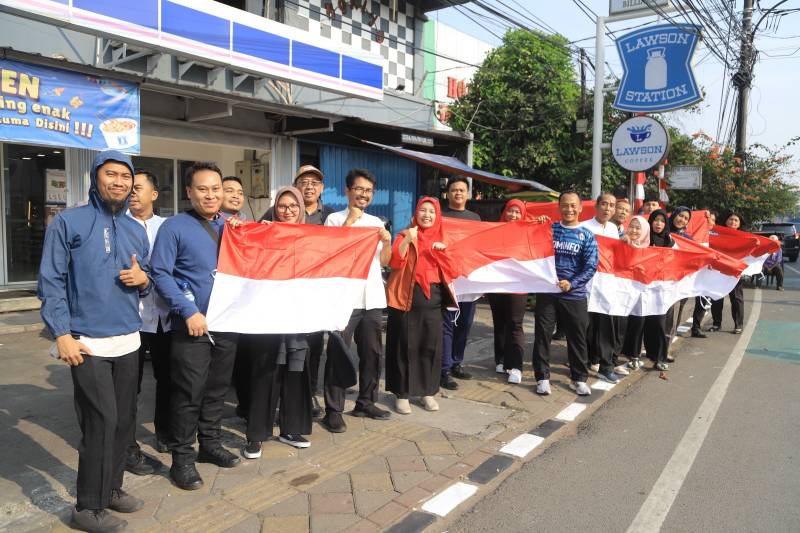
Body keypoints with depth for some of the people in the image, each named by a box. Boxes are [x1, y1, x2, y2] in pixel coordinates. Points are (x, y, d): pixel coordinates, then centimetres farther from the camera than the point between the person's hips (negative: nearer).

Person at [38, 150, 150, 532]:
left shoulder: (137, 230, 13)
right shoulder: (69, 222, -4)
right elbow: (50, 282, -8)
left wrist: (143, 279, -4)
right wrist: (62, 334, -14)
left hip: (129, 340, 6)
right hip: (88, 343, -6)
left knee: (125, 419, 12)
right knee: (102, 421, -5)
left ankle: (111, 488, 30)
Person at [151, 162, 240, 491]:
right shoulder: (174, 227, -6)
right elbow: (161, 274, -12)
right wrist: (189, 311, -18)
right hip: (191, 326, -5)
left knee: (218, 389, 16)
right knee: (189, 393, 0)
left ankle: (210, 444, 32)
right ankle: (182, 458, 15)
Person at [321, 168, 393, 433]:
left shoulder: (376, 222, 14)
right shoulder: (335, 219, -1)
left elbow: (383, 261, 15)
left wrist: (387, 242, -4)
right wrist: (349, 221, -16)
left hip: (373, 298, 6)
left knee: (372, 352, 11)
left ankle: (366, 402, 25)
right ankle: (333, 411, 3)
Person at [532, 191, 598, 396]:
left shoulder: (587, 236, 1)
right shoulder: (548, 229, 4)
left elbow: (590, 267, -5)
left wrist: (572, 284, -18)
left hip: (575, 295, 0)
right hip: (546, 292, 1)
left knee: (577, 338, 8)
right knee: (542, 335, 3)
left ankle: (579, 379, 23)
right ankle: (542, 377, 14)